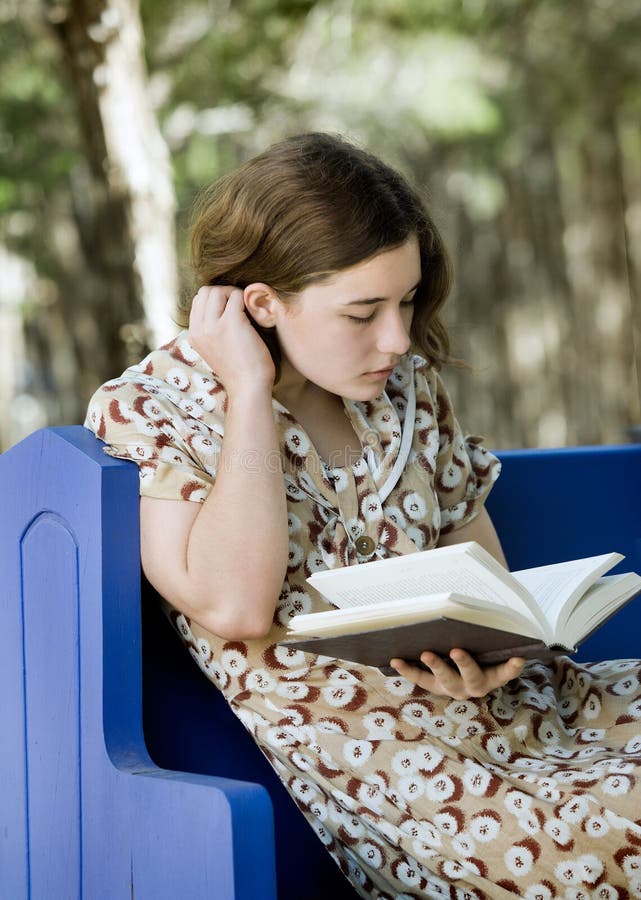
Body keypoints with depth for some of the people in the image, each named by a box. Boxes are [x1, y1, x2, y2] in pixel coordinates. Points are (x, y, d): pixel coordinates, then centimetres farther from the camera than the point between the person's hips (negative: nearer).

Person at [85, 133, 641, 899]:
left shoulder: (404, 382, 11)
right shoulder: (140, 414, -6)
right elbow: (234, 606, -20)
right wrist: (250, 392, -16)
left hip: (502, 702, 7)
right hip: (360, 746, -7)